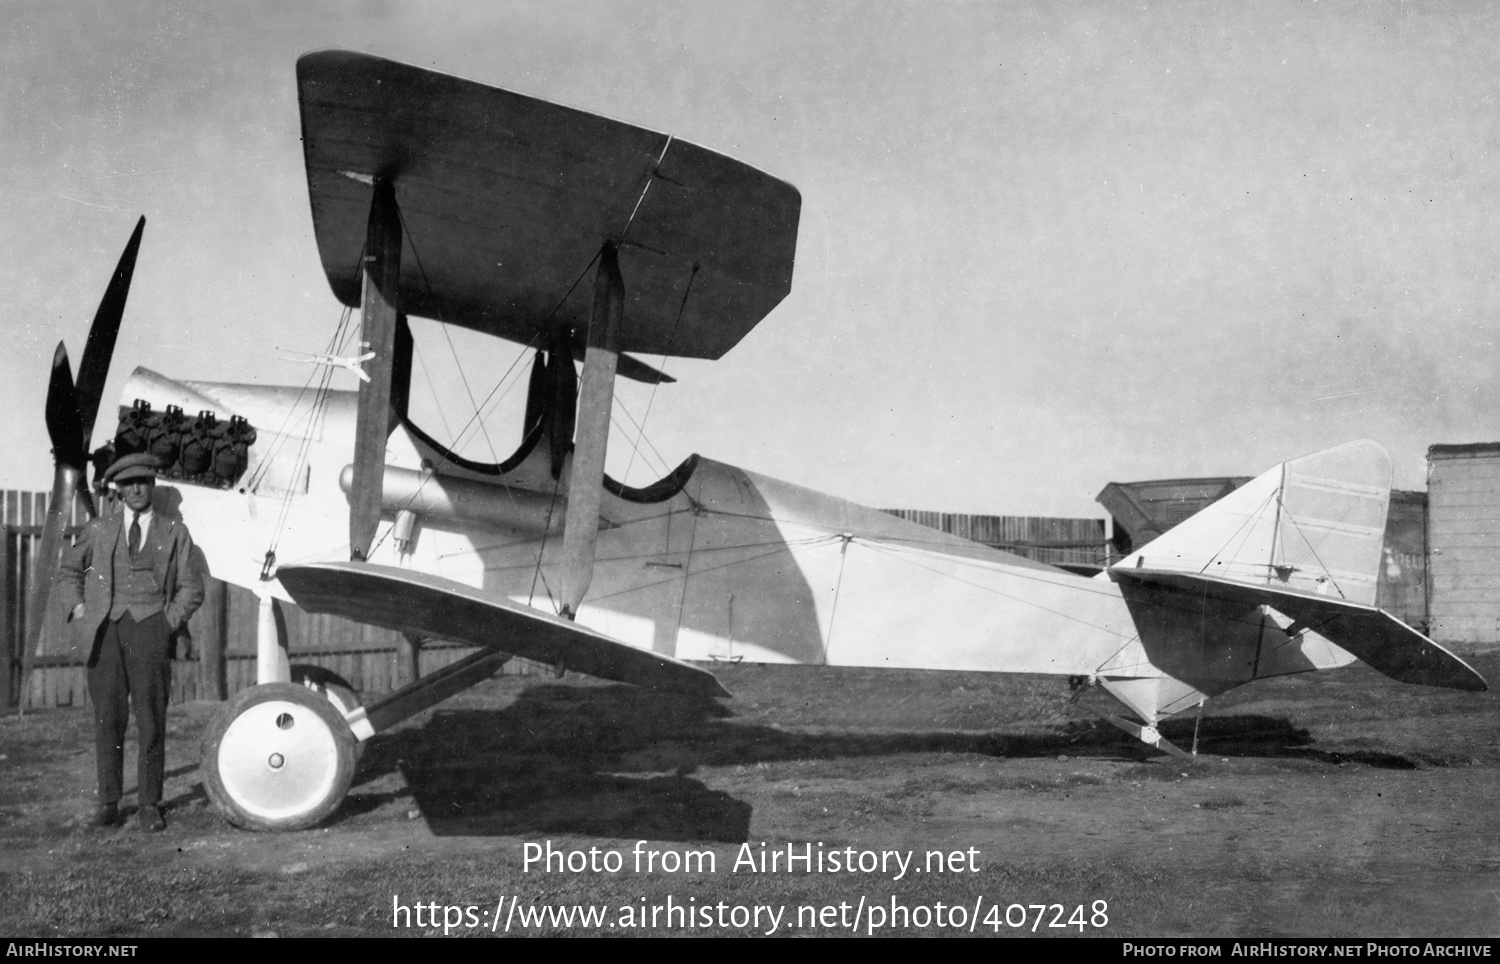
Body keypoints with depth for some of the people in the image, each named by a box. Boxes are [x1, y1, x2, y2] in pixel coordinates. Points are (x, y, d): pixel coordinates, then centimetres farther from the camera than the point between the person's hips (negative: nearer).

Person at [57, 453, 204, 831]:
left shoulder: (174, 533, 11)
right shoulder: (99, 529, 15)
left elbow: (191, 588, 11)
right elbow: (68, 570, 24)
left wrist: (170, 621, -2)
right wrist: (80, 608, 9)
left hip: (150, 627, -1)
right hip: (106, 629, 1)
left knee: (151, 718, -4)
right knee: (107, 718, 0)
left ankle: (150, 805, 3)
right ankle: (108, 801, 10)